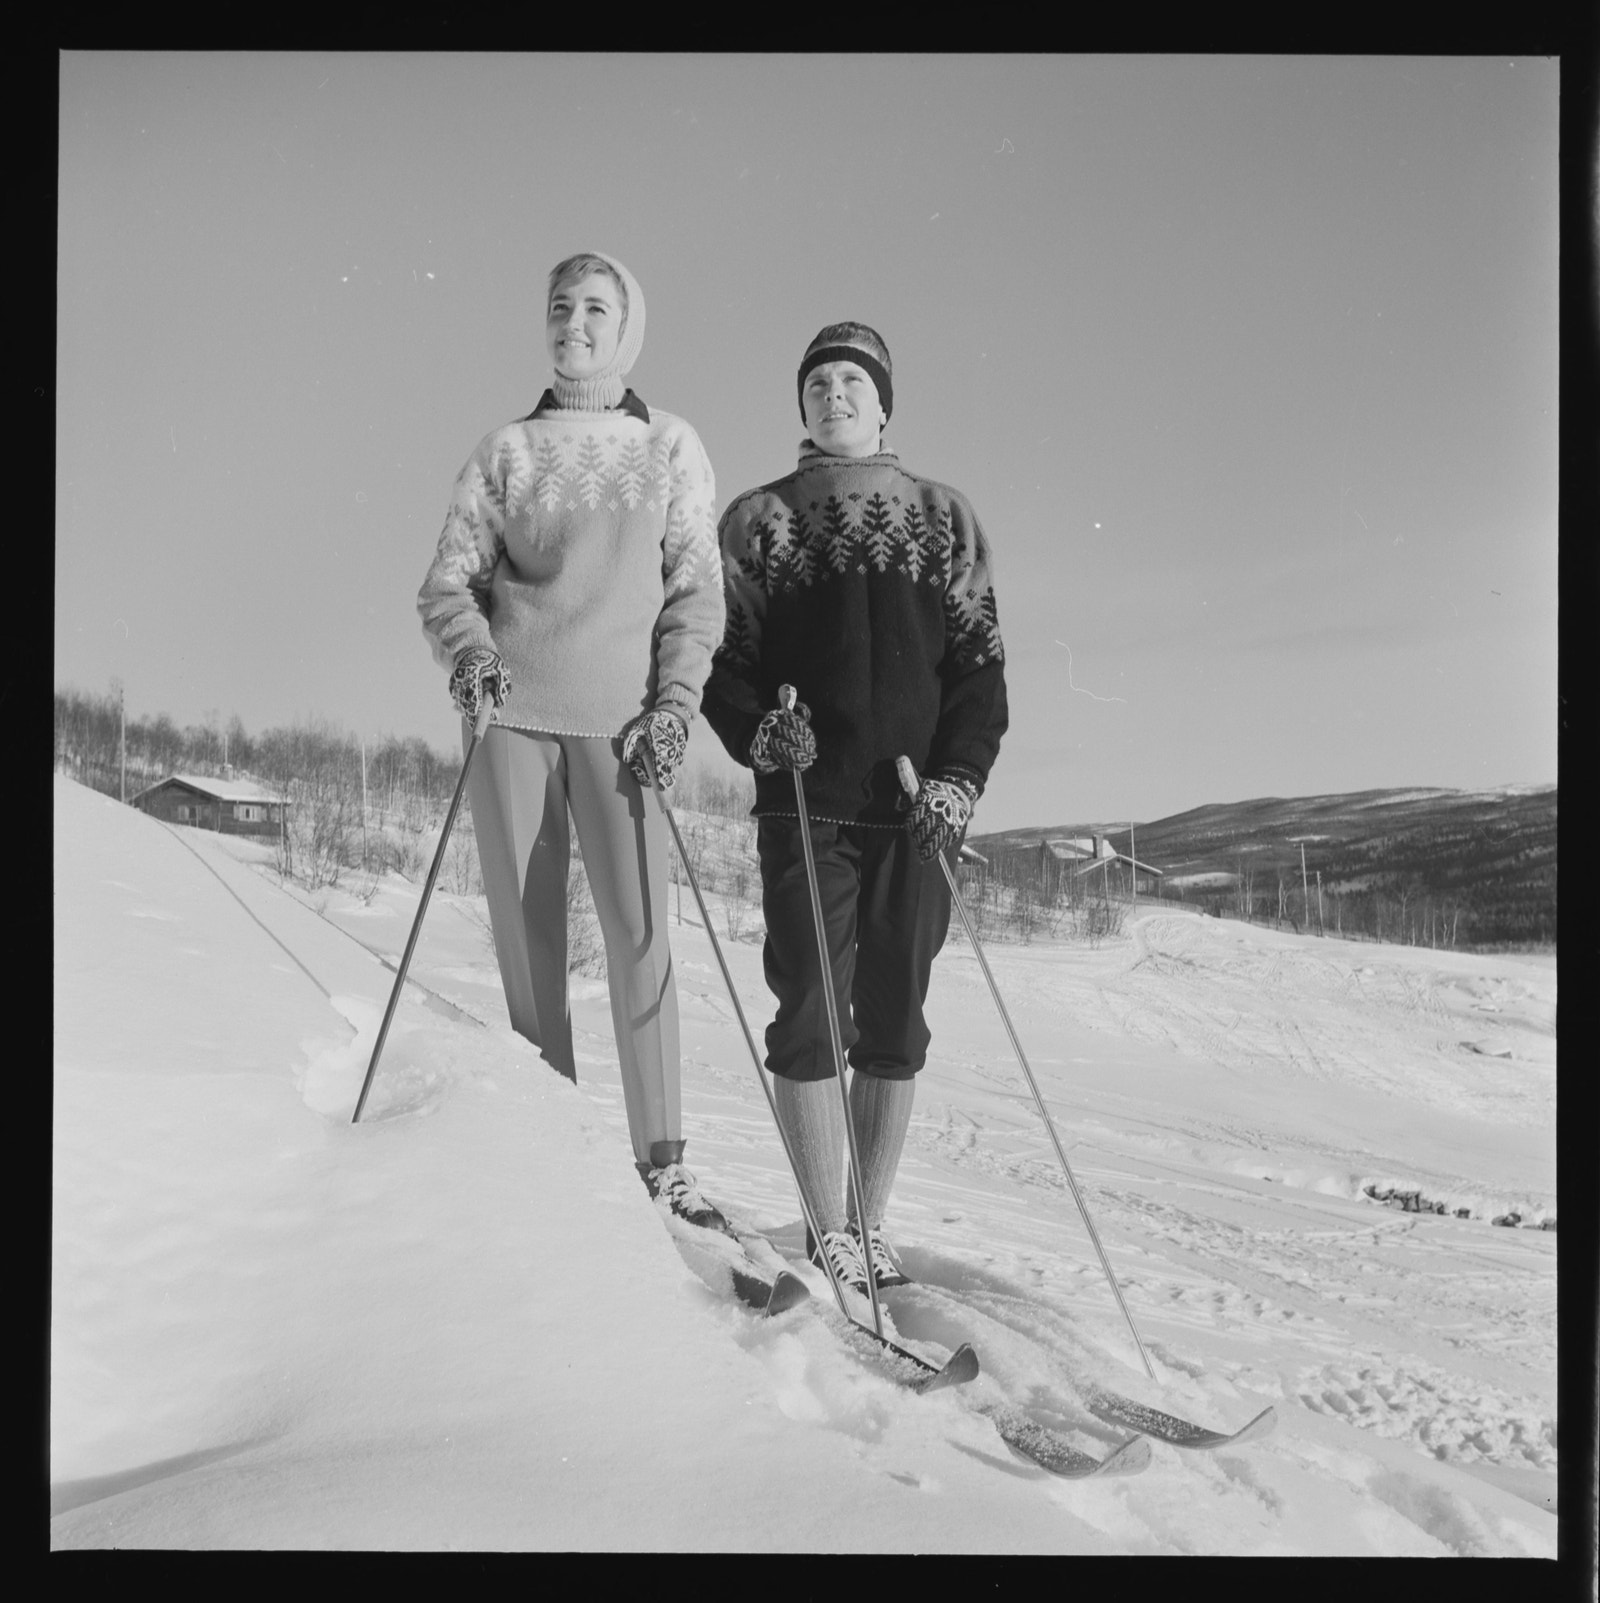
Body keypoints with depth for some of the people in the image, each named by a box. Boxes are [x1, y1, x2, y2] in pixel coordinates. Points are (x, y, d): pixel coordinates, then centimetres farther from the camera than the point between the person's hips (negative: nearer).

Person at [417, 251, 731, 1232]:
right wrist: (471, 652, -11)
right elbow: (450, 578, 10)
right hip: (513, 707, 2)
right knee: (526, 930, 1)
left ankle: (662, 1161, -4)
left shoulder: (671, 447, 11)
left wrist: (677, 702, -7)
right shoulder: (507, 450, 13)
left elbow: (697, 591, 6)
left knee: (641, 933, -10)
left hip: (620, 711, -1)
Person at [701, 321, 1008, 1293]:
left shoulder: (944, 518, 14)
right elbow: (723, 656, 8)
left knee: (896, 1023, 4)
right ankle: (830, 1237, 5)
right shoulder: (761, 520, 11)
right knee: (811, 1011, -5)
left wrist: (960, 778, -6)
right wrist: (757, 729, -13)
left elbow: (979, 664, 8)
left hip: (919, 810, 2)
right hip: (806, 804, -1)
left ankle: (874, 1227, 15)